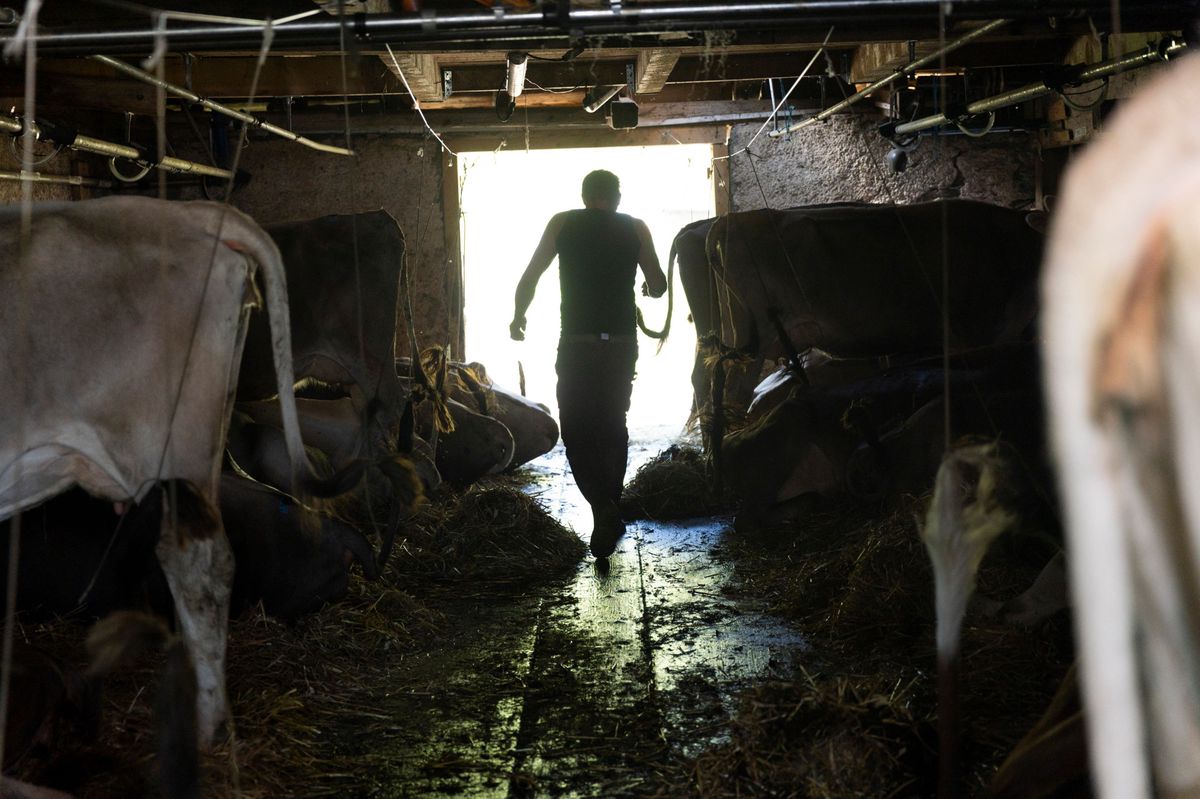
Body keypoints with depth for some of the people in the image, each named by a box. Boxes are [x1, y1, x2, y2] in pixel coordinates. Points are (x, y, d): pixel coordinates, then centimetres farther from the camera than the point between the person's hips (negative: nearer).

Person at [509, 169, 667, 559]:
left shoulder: (563, 224, 4)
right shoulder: (635, 228, 5)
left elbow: (529, 278, 4)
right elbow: (659, 287, 7)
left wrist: (518, 317, 21)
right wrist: (645, 289, 31)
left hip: (576, 346, -2)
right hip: (621, 344, 2)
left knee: (577, 433, 3)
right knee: (613, 428, 17)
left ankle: (604, 510, -16)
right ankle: (610, 511, 18)